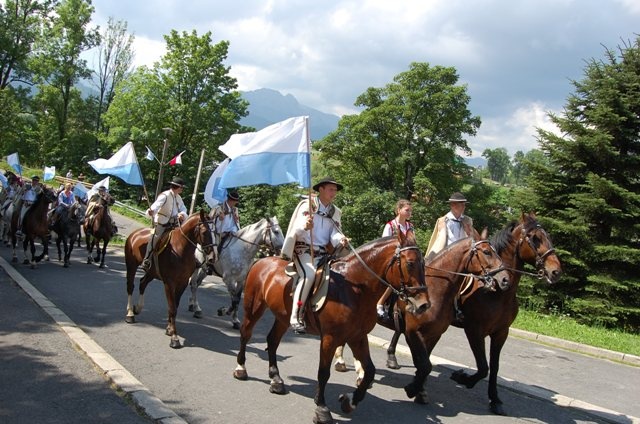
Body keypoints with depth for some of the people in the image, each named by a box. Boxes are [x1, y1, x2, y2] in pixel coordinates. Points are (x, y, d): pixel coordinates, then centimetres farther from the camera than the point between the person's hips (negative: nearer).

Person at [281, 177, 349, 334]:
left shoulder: (335, 212, 17)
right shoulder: (307, 205, 0)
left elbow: (335, 233, 4)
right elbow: (297, 229, -11)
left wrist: (341, 240, -20)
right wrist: (304, 226, -35)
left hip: (324, 253, 6)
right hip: (304, 250, -6)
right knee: (309, 274, -32)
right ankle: (296, 318, -29)